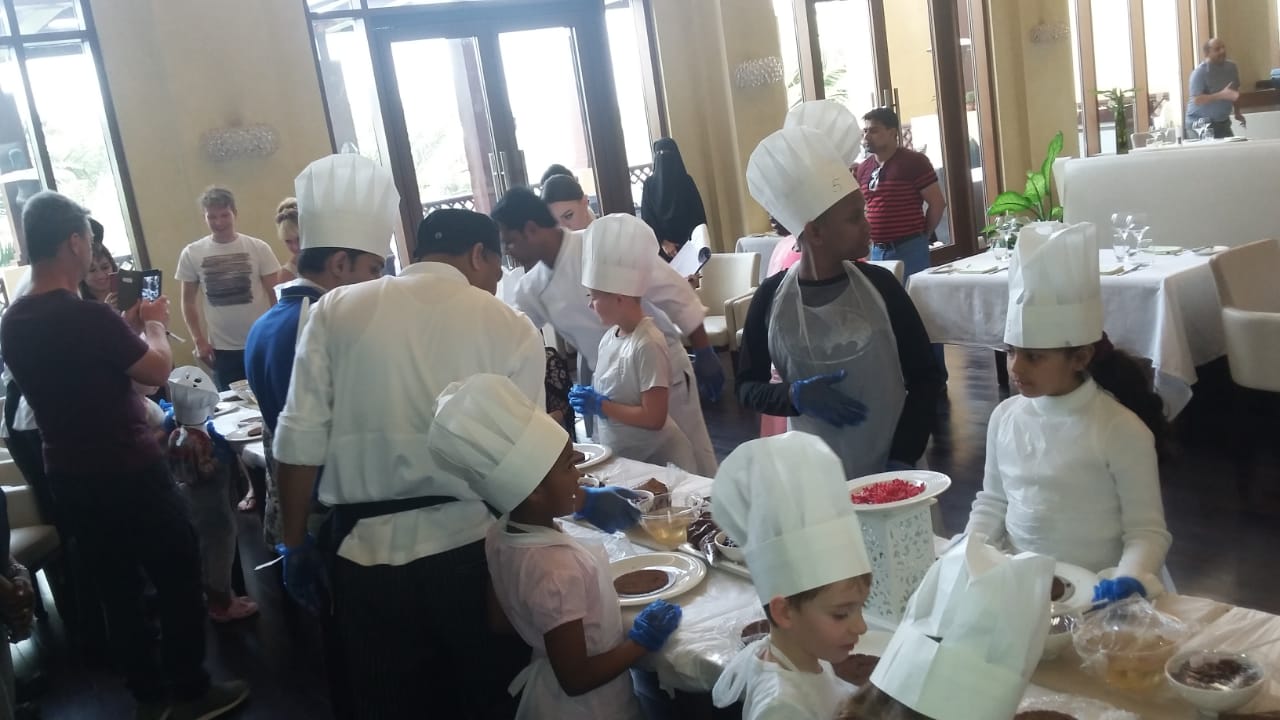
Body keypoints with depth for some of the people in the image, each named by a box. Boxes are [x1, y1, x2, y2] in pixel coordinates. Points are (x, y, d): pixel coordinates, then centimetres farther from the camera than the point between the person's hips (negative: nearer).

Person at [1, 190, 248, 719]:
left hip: (70, 479, 8)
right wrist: (154, 325, 6)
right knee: (178, 580, 9)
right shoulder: (88, 317, -24)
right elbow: (157, 369, -11)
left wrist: (126, 329, 16)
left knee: (117, 590, 17)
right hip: (129, 474, -8)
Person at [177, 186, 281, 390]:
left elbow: (275, 295, 0)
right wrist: (199, 341, 2)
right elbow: (188, 301, 8)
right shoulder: (191, 254, 0)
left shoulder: (258, 248, -3)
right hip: (222, 349, 1)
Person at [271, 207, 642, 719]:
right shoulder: (510, 327, -3)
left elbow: (300, 441, -3)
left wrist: (295, 544, 7)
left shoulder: (336, 310, 1)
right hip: (470, 549, -1)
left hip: (364, 551, 1)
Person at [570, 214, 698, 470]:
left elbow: (654, 418, -24)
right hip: (619, 456, 8)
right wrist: (588, 398, -1)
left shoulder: (647, 345, -22)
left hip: (655, 460, -8)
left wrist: (600, 407, -19)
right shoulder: (610, 335, 1)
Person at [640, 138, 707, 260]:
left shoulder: (686, 181, 8)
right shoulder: (649, 184, 7)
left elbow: (698, 213, 3)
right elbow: (647, 218, 1)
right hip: (662, 245, 0)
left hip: (687, 243, 1)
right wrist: (662, 242, -13)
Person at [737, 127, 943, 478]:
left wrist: (904, 456, -8)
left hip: (887, 471, 1)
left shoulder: (879, 284, -5)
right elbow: (747, 387, 2)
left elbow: (925, 376, 1)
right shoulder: (771, 298, -7)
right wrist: (795, 395, -17)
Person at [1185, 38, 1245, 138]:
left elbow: (1235, 91, 20)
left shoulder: (1231, 67, 6)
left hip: (1223, 123, 6)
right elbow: (1197, 100, -23)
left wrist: (1237, 112, 15)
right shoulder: (1200, 72, -15)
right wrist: (1222, 95, -30)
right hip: (1200, 124, -6)